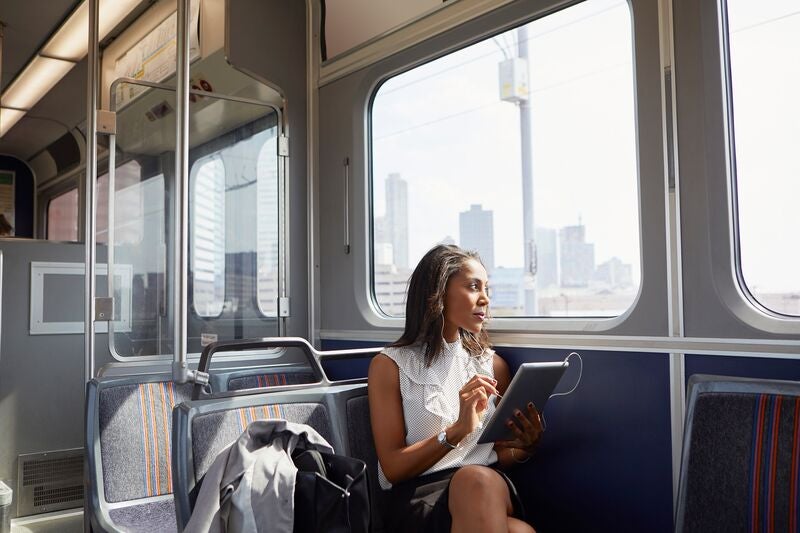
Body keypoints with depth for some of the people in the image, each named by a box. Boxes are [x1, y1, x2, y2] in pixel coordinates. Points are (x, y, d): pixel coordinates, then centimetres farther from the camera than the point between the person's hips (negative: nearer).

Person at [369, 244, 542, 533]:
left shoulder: (493, 365, 15)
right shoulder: (389, 365, 3)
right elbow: (392, 468, -3)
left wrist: (523, 448, -5)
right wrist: (457, 430, -18)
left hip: (490, 488, 2)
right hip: (419, 495, -1)